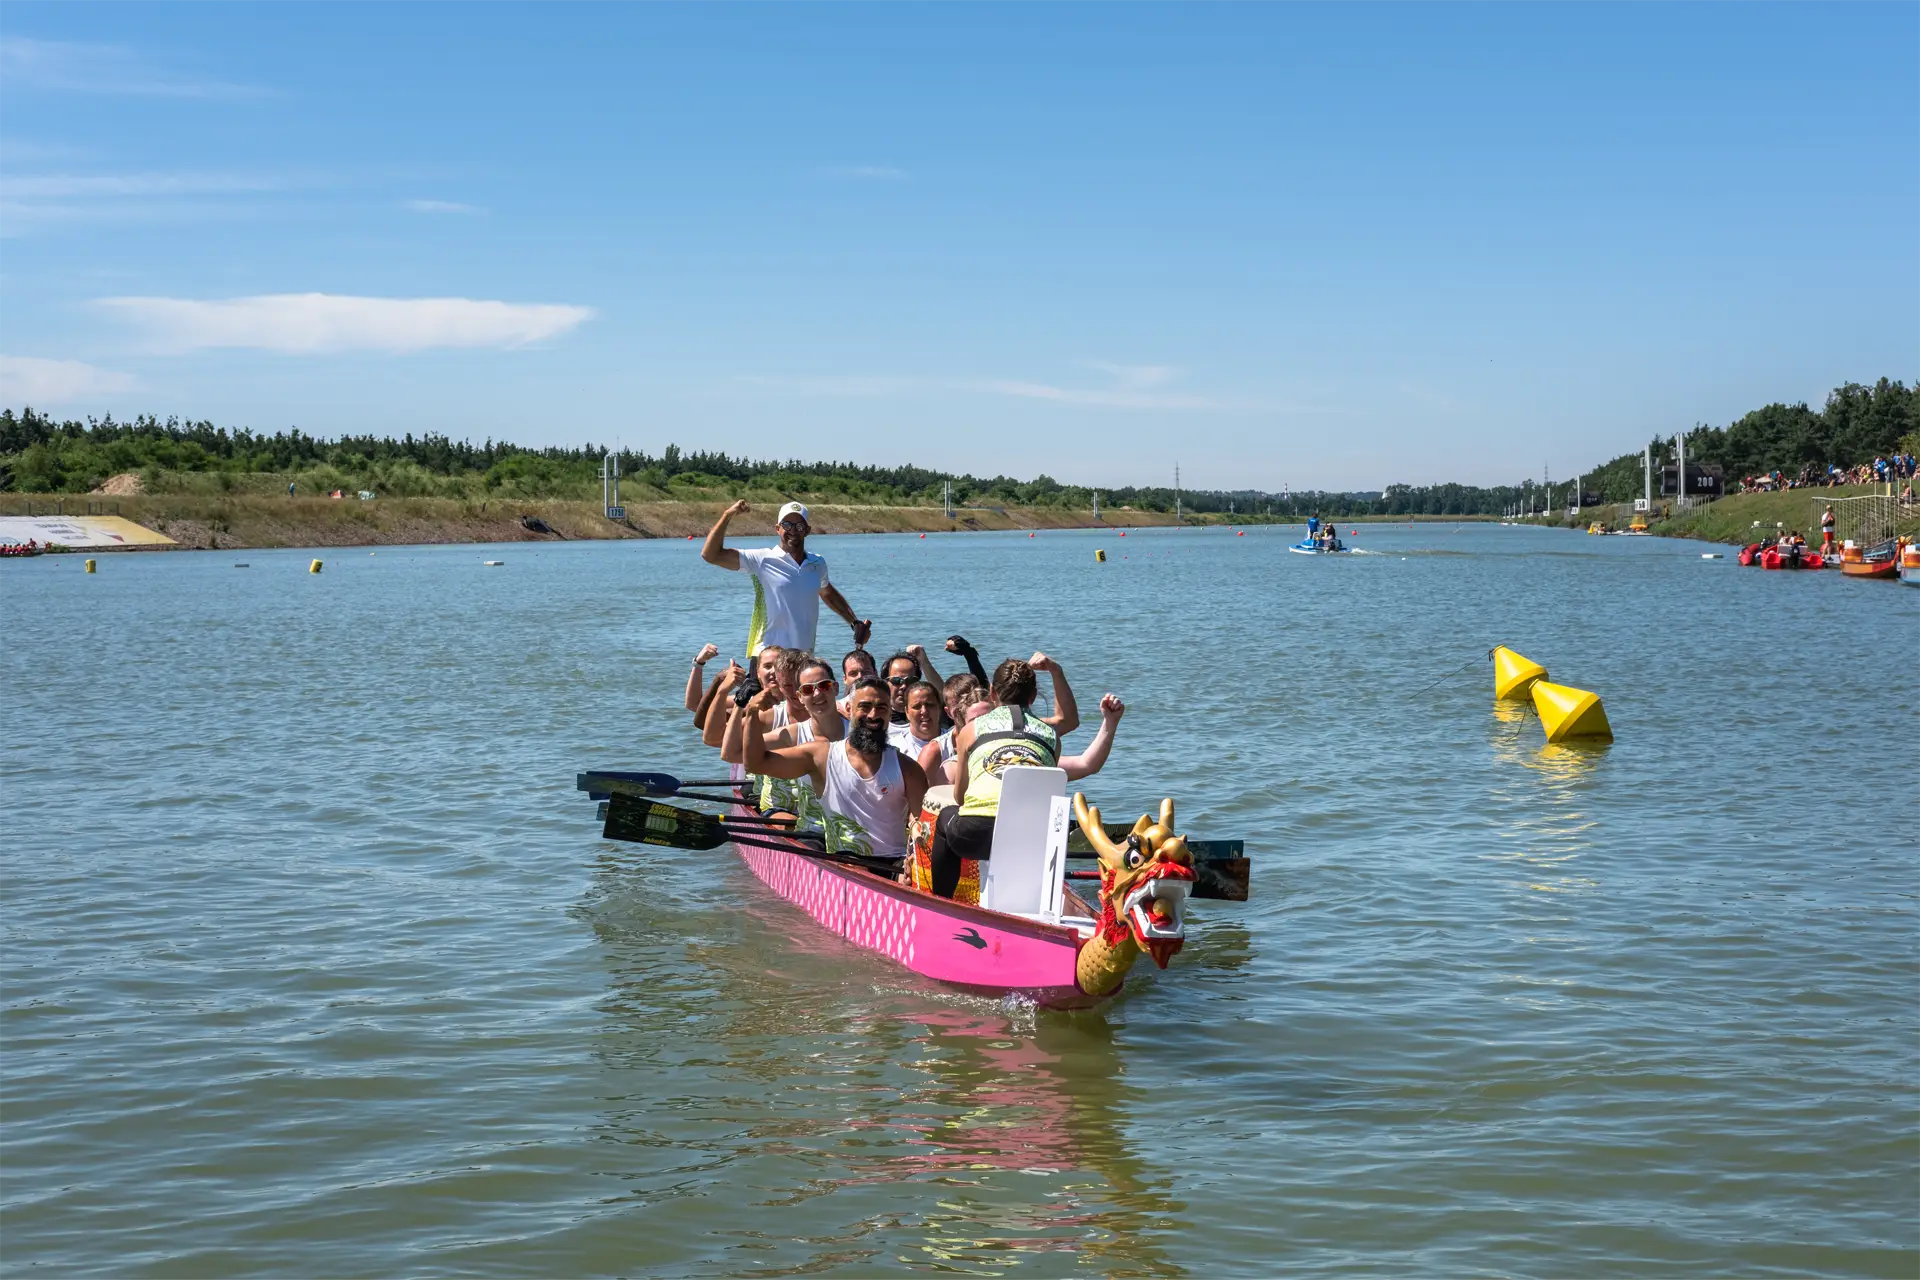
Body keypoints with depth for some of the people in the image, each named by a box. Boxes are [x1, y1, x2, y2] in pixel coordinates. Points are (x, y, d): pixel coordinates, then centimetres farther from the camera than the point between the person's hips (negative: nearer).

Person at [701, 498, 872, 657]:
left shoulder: (817, 564, 12)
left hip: (806, 657, 5)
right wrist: (727, 515, -14)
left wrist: (854, 622, 28)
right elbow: (711, 555, -7)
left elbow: (828, 593, 33)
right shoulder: (763, 560, -3)